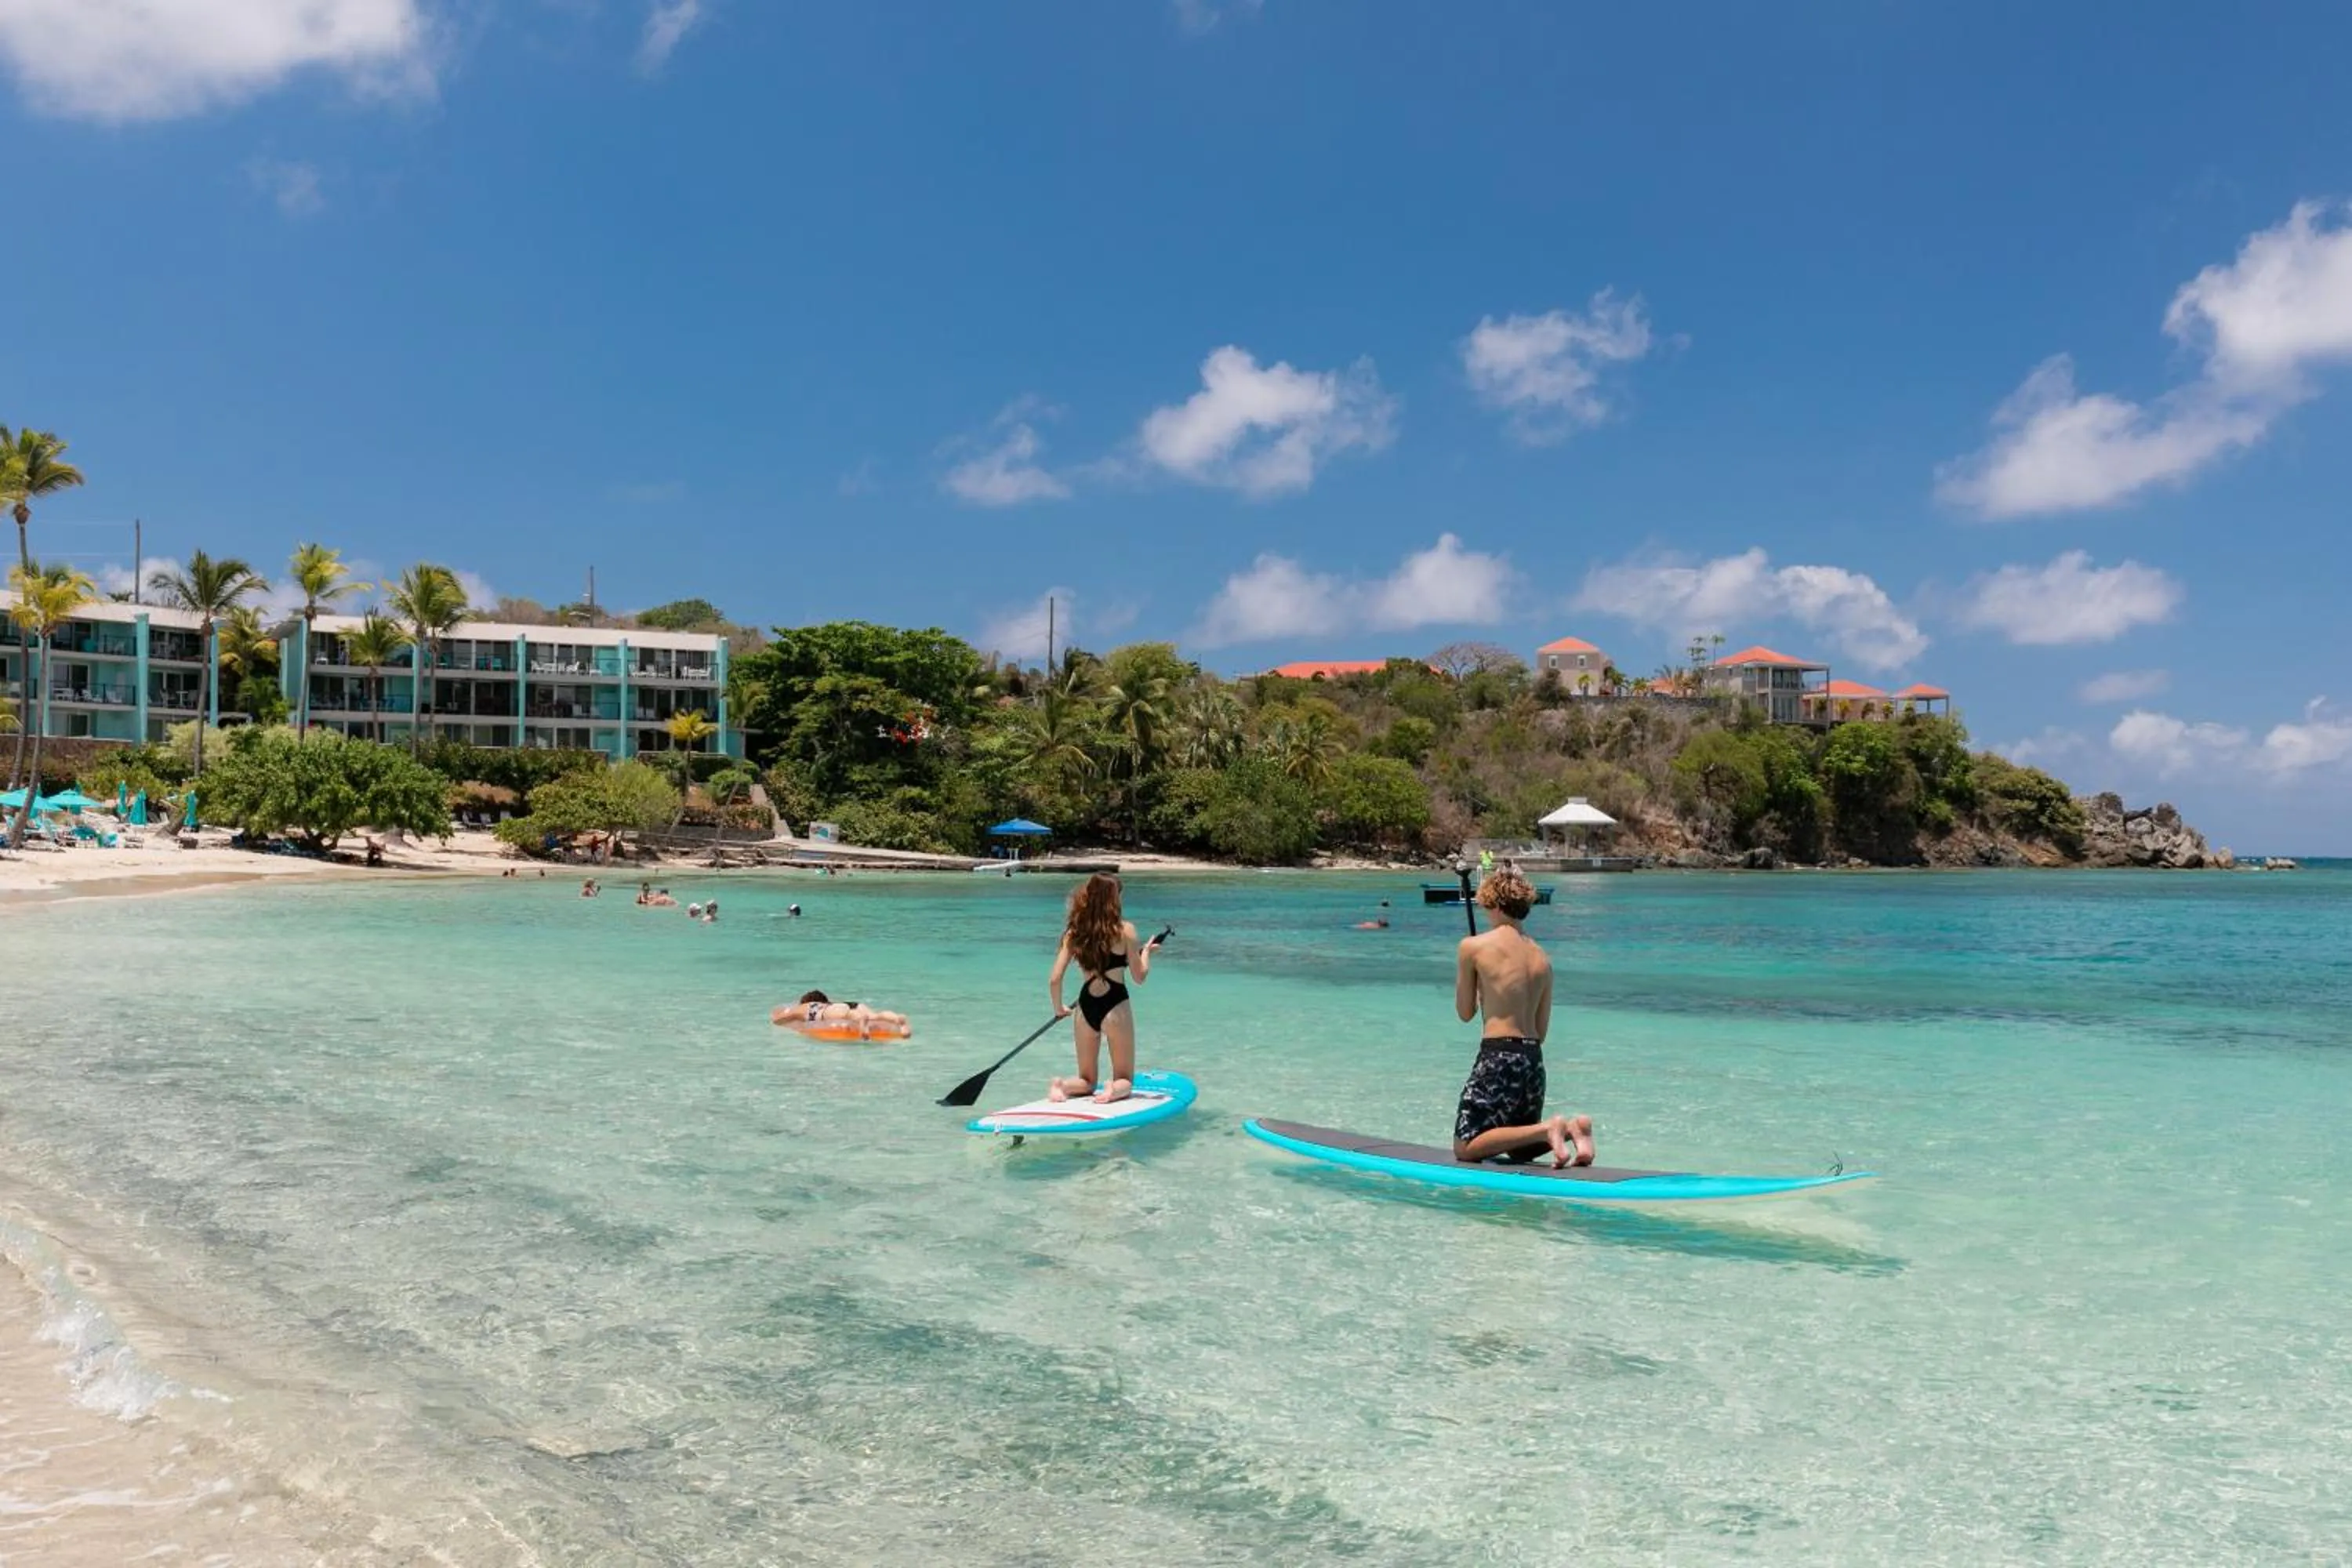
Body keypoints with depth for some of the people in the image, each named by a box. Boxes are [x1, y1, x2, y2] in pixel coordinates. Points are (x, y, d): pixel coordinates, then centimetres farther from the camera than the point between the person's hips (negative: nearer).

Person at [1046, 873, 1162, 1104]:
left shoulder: (1074, 932, 0)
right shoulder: (1124, 930, -9)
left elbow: (1054, 980, -2)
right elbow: (1140, 977, -3)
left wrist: (1059, 1009, 16)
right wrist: (1146, 952, 16)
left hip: (1085, 1006, 3)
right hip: (1115, 1006, -3)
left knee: (1086, 1080, 20)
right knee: (1124, 1080, 13)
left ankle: (1062, 1085, -11)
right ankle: (1114, 1090, -20)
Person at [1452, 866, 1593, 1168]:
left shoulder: (1472, 946, -5)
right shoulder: (1542, 959, 11)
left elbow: (1465, 1013, 4)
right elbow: (1541, 1031, 13)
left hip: (1498, 1056, -7)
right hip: (1533, 1058, 7)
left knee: (1466, 1147, -1)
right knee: (1521, 1149, 23)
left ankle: (1548, 1130, -17)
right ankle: (1571, 1127, -5)